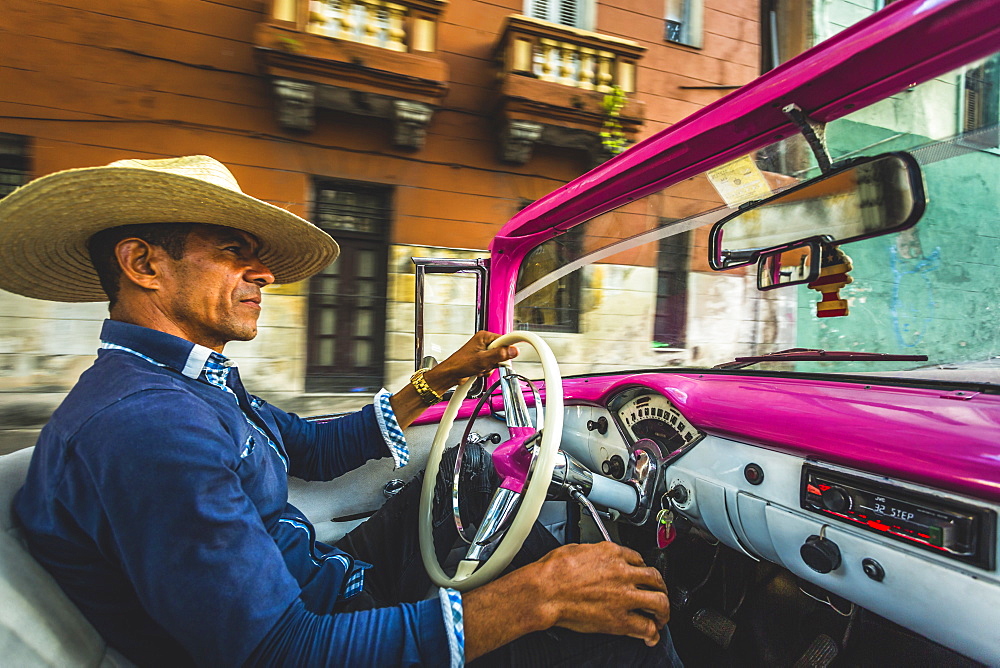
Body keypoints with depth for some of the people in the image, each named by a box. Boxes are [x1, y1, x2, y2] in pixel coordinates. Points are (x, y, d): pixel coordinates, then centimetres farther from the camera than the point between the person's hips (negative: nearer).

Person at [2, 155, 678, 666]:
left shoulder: (201, 383, 5)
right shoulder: (140, 426, -29)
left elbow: (317, 447, 13)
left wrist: (437, 380, 6)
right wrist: (534, 597, -33)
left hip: (324, 581, 10)